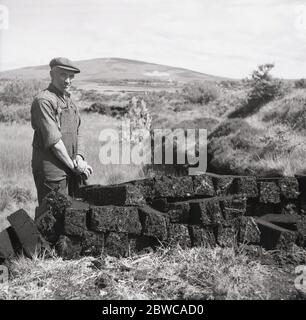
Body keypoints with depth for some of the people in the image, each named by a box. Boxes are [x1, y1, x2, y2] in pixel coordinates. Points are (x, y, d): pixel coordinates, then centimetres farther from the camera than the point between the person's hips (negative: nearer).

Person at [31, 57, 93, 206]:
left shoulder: (69, 102, 18)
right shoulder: (43, 100, -12)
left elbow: (78, 133, 13)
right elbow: (53, 139, -17)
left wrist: (79, 158, -5)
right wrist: (73, 165, -13)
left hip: (70, 171, 9)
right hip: (51, 171, -8)